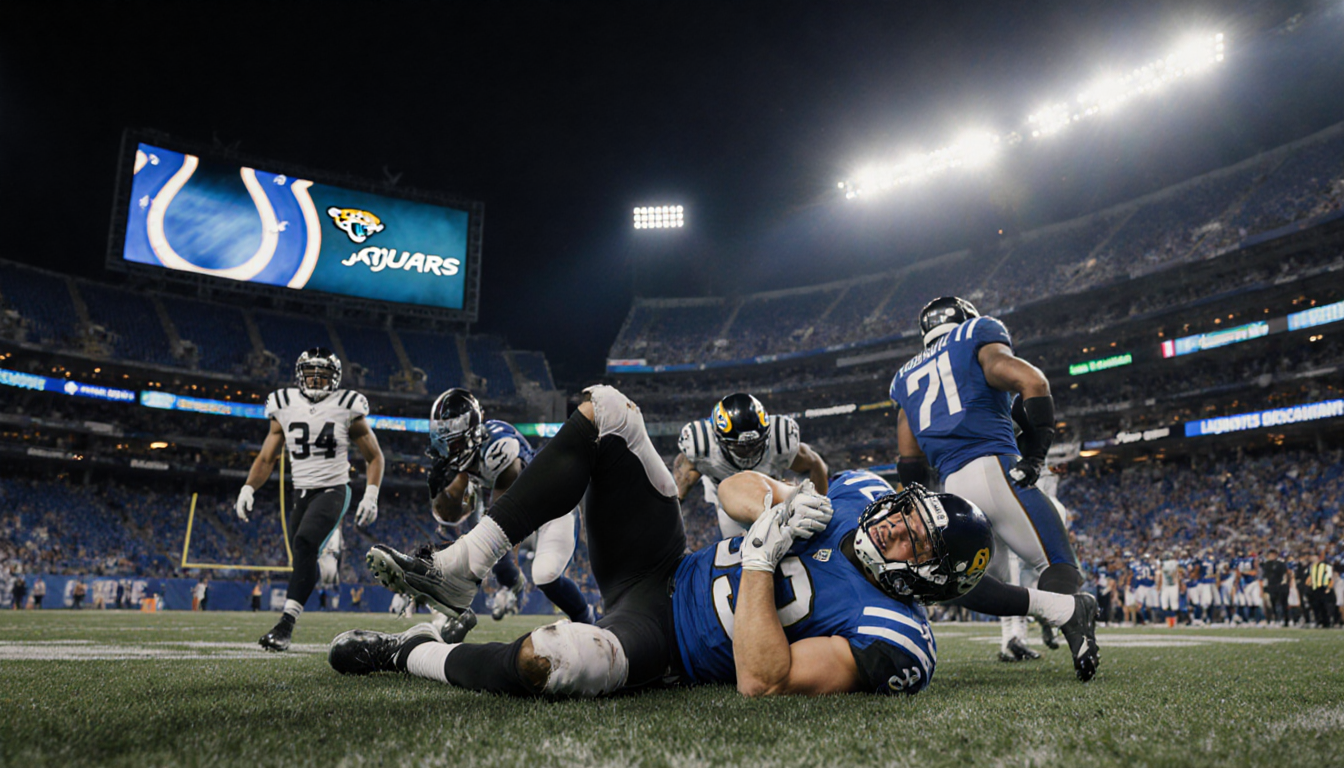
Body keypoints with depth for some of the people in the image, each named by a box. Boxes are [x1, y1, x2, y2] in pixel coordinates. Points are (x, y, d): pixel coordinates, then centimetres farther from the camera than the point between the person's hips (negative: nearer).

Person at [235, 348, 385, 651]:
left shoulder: (347, 408, -2)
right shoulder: (285, 407, 8)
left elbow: (375, 457, 4)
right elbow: (266, 459, 14)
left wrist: (371, 495, -7)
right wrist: (248, 488, -1)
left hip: (333, 491, -5)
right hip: (302, 494, 5)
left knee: (305, 543, -26)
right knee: (305, 564, 1)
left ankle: (287, 622, -28)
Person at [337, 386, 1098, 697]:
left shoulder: (893, 638, -20)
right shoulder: (863, 489, 1)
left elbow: (763, 681, -29)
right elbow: (738, 485, 6)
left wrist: (762, 555, -28)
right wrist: (775, 505, -17)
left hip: (664, 639, -7)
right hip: (674, 565, 7)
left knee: (552, 659, -42)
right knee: (605, 411, -10)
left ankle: (414, 654, -6)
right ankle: (459, 572, -3)